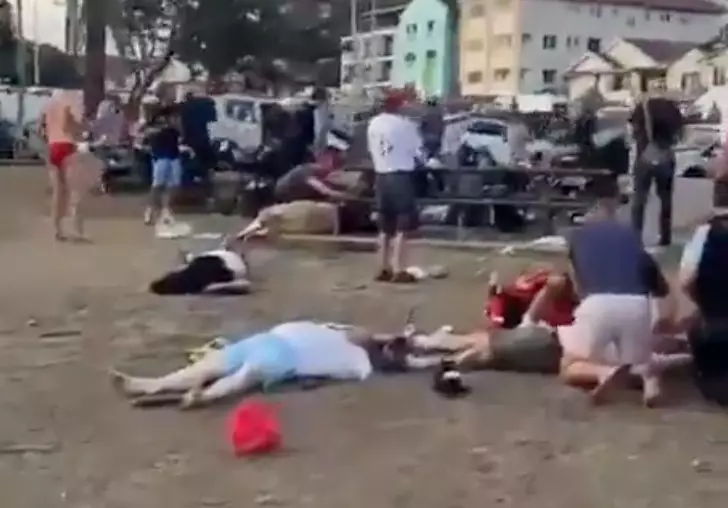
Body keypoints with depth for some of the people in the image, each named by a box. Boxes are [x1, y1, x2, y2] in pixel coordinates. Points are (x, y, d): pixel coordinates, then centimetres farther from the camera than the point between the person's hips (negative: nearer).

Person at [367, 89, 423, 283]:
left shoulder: (373, 124, 8)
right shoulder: (404, 124, -10)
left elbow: (372, 150, 10)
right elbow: (418, 151, -4)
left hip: (381, 176, 6)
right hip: (400, 176, -6)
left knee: (385, 227, 14)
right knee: (402, 227, -3)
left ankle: (383, 269, 17)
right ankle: (399, 271, -5)